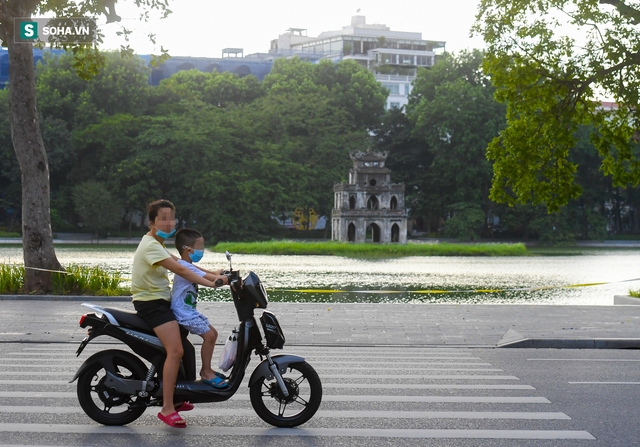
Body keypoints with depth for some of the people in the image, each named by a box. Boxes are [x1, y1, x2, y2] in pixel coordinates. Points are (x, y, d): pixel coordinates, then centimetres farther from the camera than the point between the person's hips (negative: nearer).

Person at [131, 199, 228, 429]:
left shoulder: (157, 243, 15)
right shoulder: (151, 245, -18)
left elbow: (180, 262, 13)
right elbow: (180, 270, -25)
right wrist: (210, 283, -27)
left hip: (161, 301, 11)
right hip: (152, 303, -11)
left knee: (182, 345, 23)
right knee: (175, 351, -24)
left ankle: (175, 398, 33)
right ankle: (167, 408, -24)